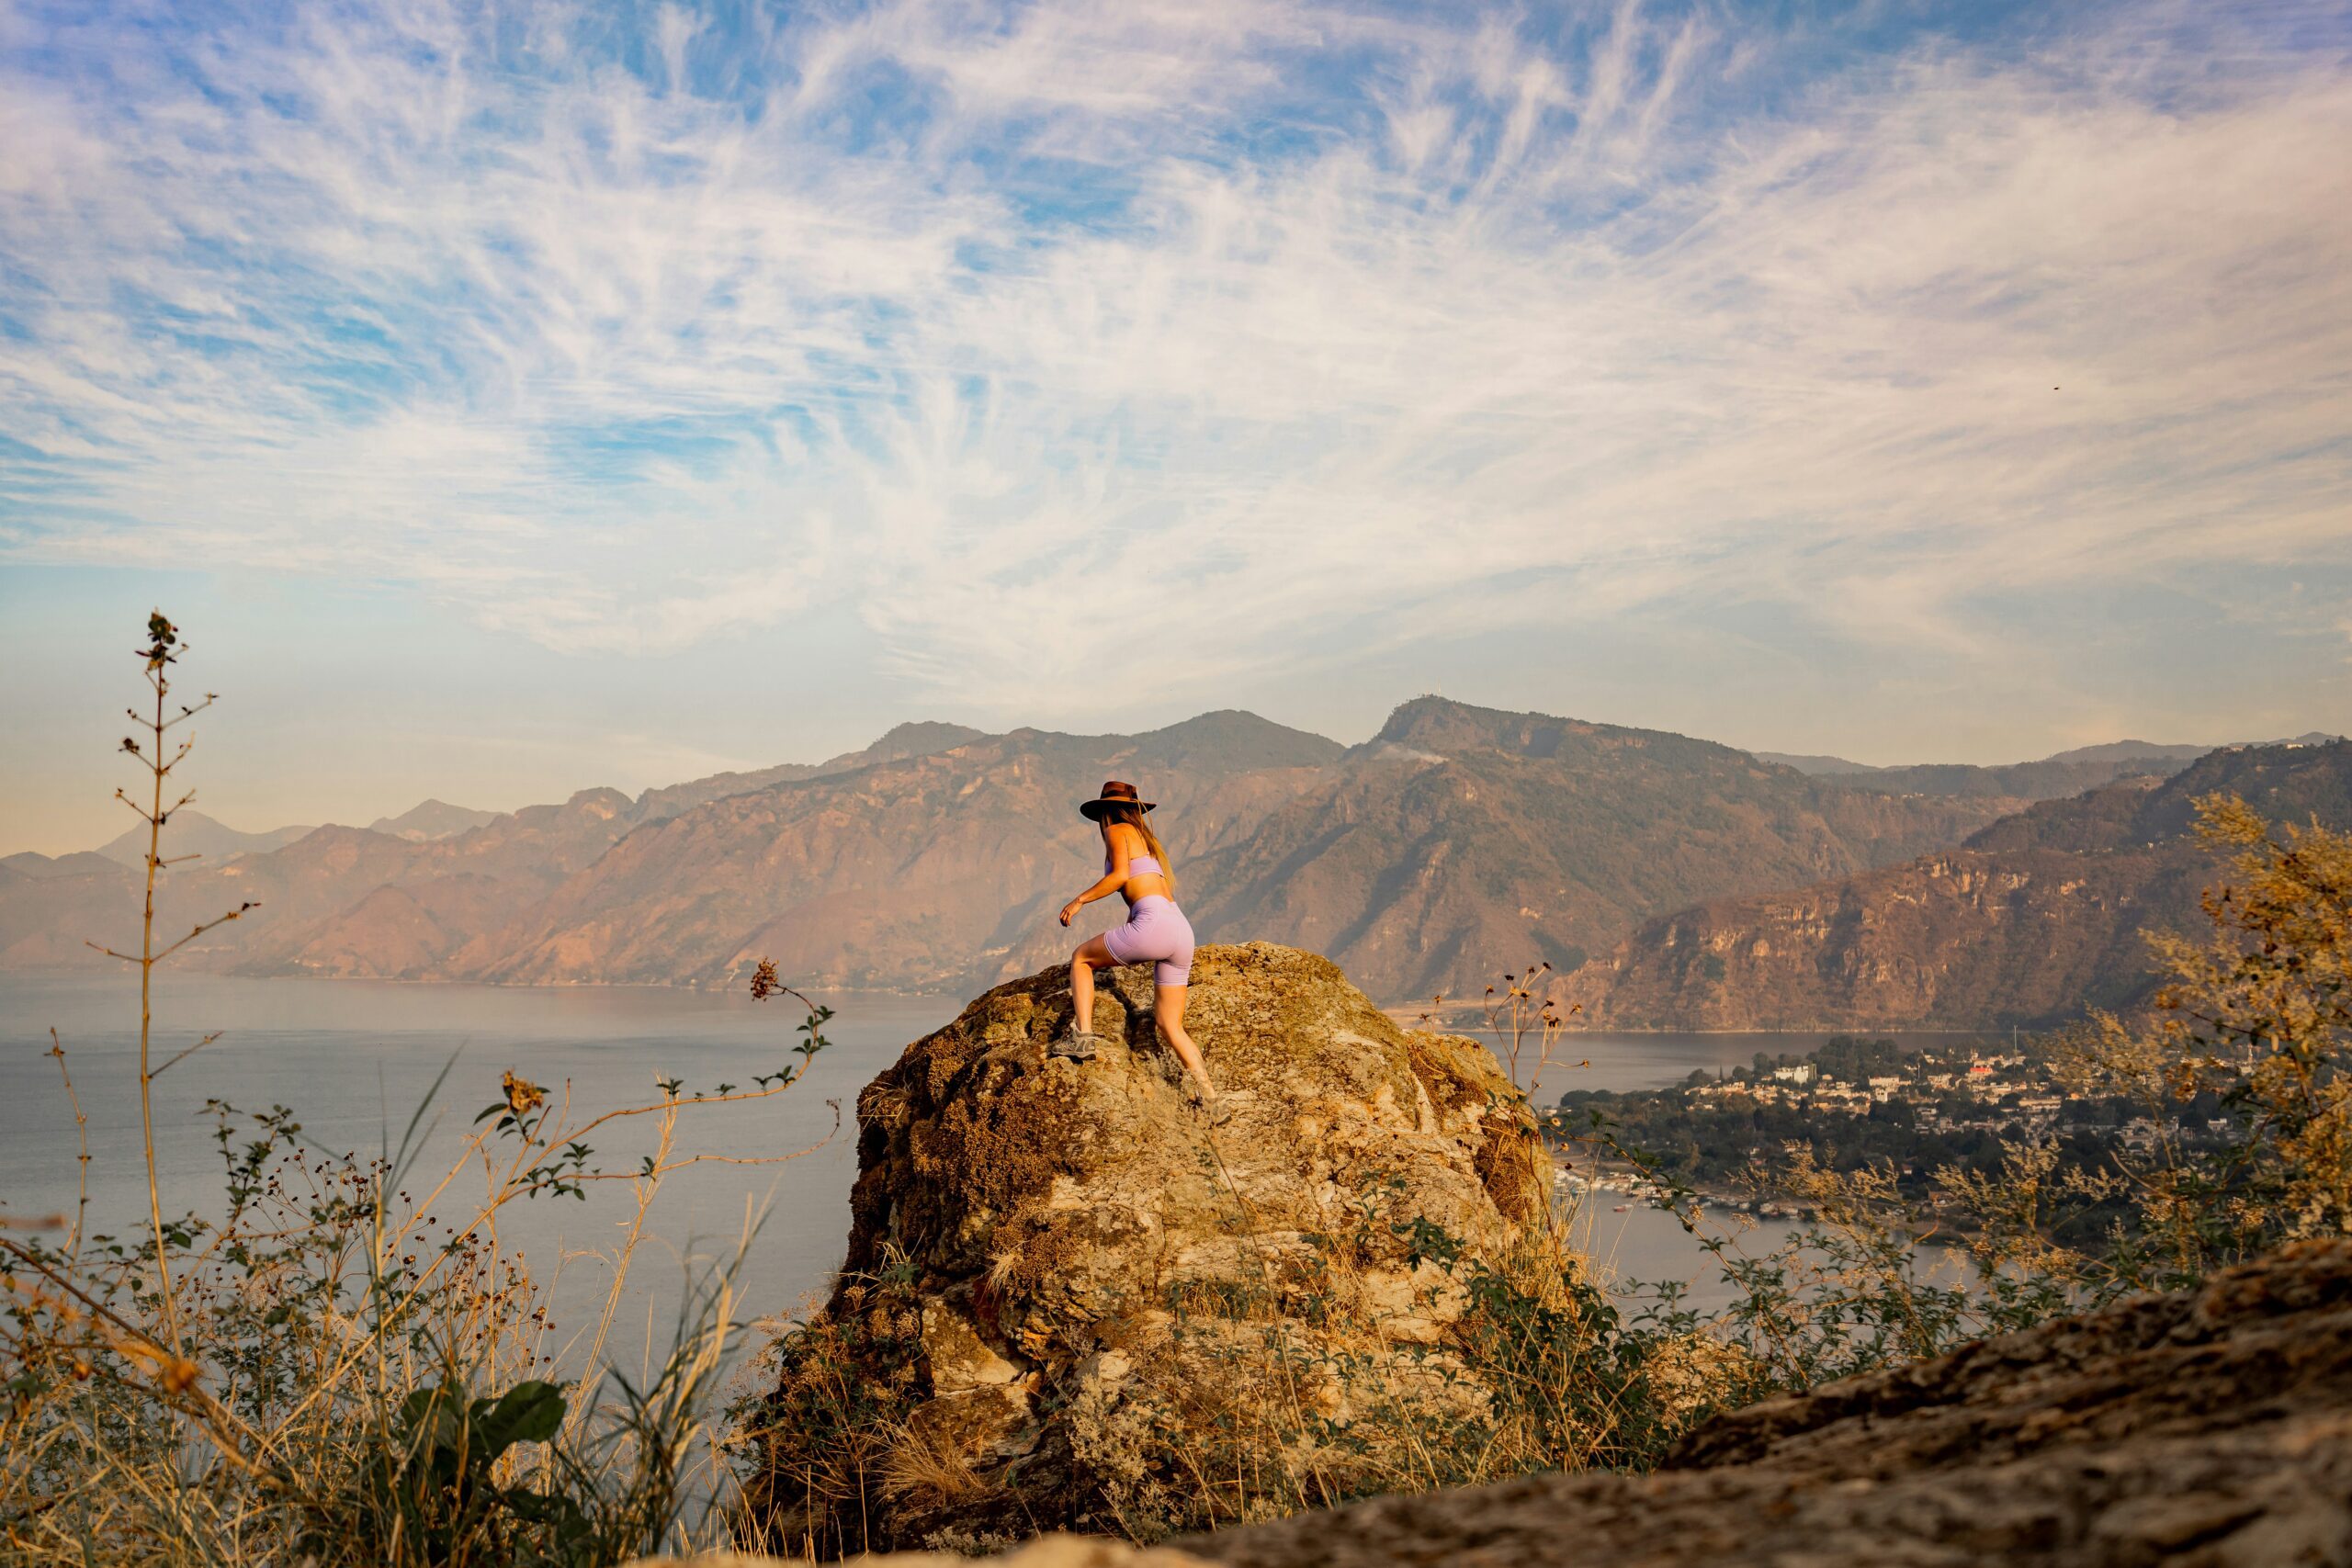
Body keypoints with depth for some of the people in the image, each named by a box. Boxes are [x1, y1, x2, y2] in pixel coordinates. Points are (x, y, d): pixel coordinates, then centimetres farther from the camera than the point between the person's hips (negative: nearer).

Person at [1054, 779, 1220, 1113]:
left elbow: (1120, 875, -12)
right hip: (1182, 933, 8)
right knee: (1171, 1027, 11)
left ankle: (1083, 1035, 4)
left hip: (1154, 924, -8)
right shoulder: (1147, 838, 31)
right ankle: (1208, 1096, 0)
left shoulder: (1117, 831, 7)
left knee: (1080, 958, 17)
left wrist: (1079, 900, -2)